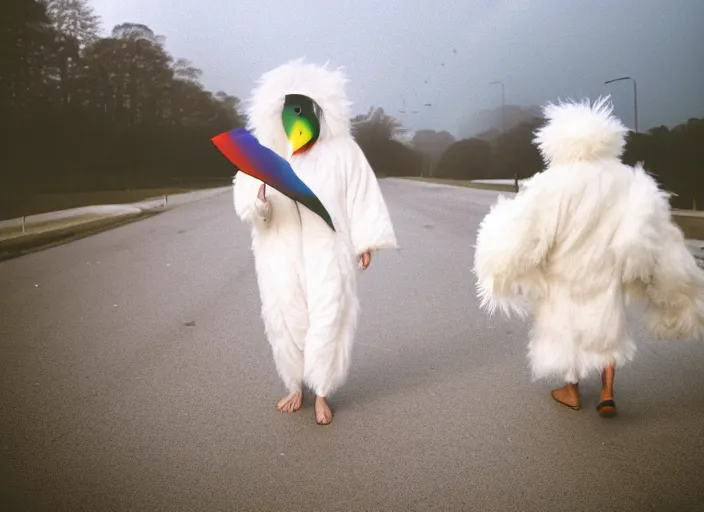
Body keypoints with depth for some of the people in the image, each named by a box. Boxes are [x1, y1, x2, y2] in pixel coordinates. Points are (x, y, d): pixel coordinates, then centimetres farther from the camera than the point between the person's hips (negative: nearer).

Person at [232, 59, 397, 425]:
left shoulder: (342, 150, 1)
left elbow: (362, 196, 1)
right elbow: (244, 205, -2)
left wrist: (366, 240, -3)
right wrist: (260, 200, -24)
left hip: (328, 252, -2)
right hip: (281, 255, 2)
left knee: (328, 320, -2)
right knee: (285, 320, 7)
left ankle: (321, 394, 14)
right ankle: (295, 387, 27)